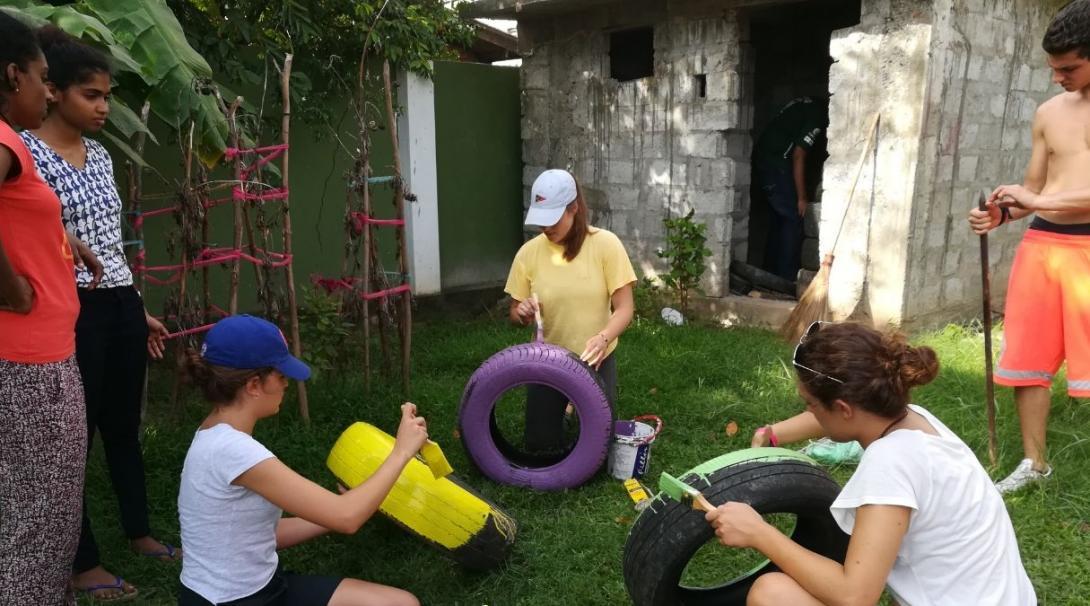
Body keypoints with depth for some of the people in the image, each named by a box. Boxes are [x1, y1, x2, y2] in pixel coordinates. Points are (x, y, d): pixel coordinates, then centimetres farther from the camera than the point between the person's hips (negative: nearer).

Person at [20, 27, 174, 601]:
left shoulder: (99, 154, 12)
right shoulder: (26, 152, -11)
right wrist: (70, 264, -26)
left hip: (121, 305, 7)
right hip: (73, 312, -7)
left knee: (124, 425, 17)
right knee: (76, 433, 5)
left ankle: (140, 532, 34)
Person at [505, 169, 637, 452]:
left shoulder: (605, 244, -15)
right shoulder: (528, 252, -9)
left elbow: (624, 308, -16)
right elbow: (515, 315, 1)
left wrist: (603, 337, -35)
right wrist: (522, 313, -23)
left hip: (595, 362, -1)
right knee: (540, 446, 7)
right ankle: (560, 412, 38)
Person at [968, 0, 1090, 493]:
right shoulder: (1049, 114, 12)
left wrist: (1041, 200, -20)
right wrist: (1000, 214, -2)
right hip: (1040, 244, 5)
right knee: (1027, 360, 7)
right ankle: (1034, 462, 21)